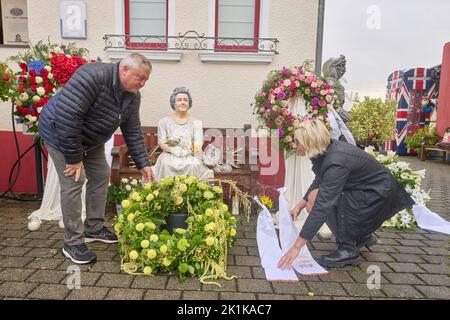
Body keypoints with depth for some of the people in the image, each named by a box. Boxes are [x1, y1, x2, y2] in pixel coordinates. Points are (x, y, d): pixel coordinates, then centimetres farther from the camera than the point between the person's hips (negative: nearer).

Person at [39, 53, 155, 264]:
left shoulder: (132, 96, -7)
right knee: (73, 184, -10)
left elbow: (133, 132, -2)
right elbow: (66, 117, -35)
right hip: (61, 133, -8)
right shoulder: (93, 76, -33)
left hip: (92, 139, 8)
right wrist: (74, 157, -29)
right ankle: (72, 243, 3)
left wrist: (143, 163, -6)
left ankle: (94, 229, 25)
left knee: (101, 177, 9)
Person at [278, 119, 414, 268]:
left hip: (378, 195, -9)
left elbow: (322, 207, -37)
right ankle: (362, 236, 19)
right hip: (363, 190, 9)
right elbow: (320, 182, 11)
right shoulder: (323, 151, -7)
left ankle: (348, 251, -8)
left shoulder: (336, 163, -33)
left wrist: (297, 246, -35)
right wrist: (300, 205, 5)